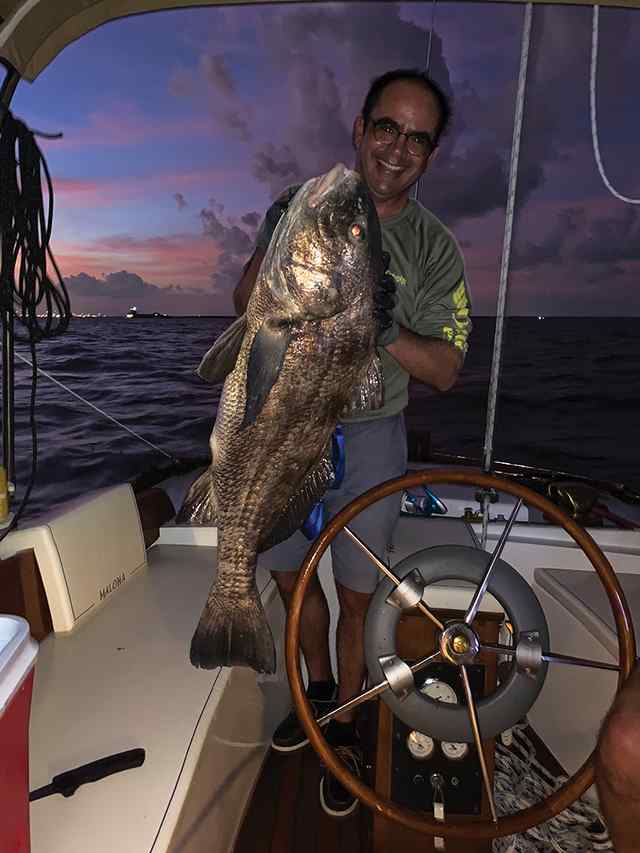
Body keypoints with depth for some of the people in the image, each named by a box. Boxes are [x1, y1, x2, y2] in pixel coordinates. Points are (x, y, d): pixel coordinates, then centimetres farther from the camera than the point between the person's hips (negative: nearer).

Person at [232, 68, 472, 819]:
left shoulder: (434, 249, -4)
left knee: (357, 596, 8)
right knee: (289, 576, 17)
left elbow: (445, 369, -7)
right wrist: (276, 248, -16)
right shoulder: (298, 206, 2)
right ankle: (319, 689, 45)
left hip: (366, 438, -2)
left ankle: (343, 727, 35)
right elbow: (244, 306, 4)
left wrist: (384, 331, -26)